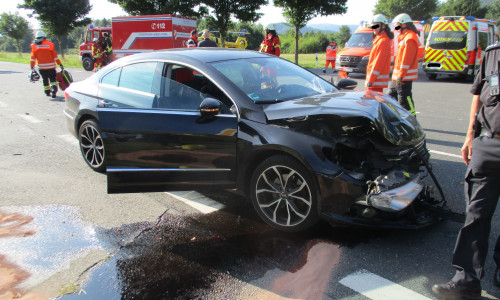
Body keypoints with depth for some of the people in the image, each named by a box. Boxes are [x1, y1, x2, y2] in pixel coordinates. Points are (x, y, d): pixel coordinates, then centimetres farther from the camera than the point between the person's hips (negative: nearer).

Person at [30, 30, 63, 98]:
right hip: (51, 66, -1)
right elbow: (55, 56, -1)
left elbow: (33, 57, 1)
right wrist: (60, 64, 4)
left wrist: (32, 67, 5)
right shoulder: (50, 45, 0)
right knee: (52, 78, 1)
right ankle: (54, 89, -23)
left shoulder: (35, 46, 2)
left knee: (45, 79, 16)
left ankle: (47, 91, 25)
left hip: (41, 67, 1)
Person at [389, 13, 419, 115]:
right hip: (399, 75, 11)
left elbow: (406, 60, -21)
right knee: (392, 96, 15)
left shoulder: (410, 39, -14)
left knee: (404, 100, -7)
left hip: (405, 77, -11)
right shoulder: (404, 37, 18)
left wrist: (400, 76, -23)